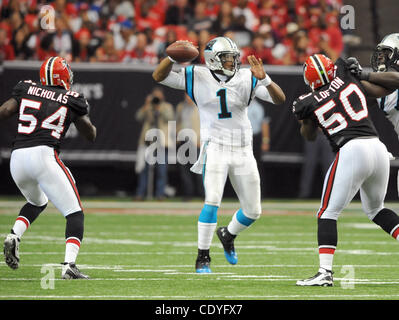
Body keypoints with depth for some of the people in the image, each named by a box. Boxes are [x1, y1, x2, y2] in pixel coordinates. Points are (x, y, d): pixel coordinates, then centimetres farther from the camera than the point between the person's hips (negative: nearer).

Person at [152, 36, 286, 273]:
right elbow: (159, 76, -3)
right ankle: (203, 257, -9)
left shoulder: (246, 79, -2)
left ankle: (228, 235, 39)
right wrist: (173, 57, -21)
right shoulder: (198, 78, -3)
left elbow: (280, 99, -9)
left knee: (253, 211, 8)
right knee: (212, 201, -20)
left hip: (243, 151, 3)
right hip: (215, 148, -3)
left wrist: (264, 79, -26)